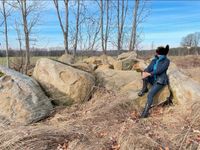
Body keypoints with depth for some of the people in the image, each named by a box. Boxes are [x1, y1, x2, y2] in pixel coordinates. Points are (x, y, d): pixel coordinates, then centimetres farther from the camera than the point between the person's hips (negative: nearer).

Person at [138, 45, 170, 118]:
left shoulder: (166, 61, -5)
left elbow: (160, 70, -21)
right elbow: (149, 68, -5)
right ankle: (144, 89, -12)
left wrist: (149, 74, -31)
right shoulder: (154, 60, 11)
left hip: (160, 81, -6)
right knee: (145, 73, -23)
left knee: (150, 94, -27)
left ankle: (145, 112, -22)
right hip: (153, 79, 6)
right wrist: (144, 72, -28)